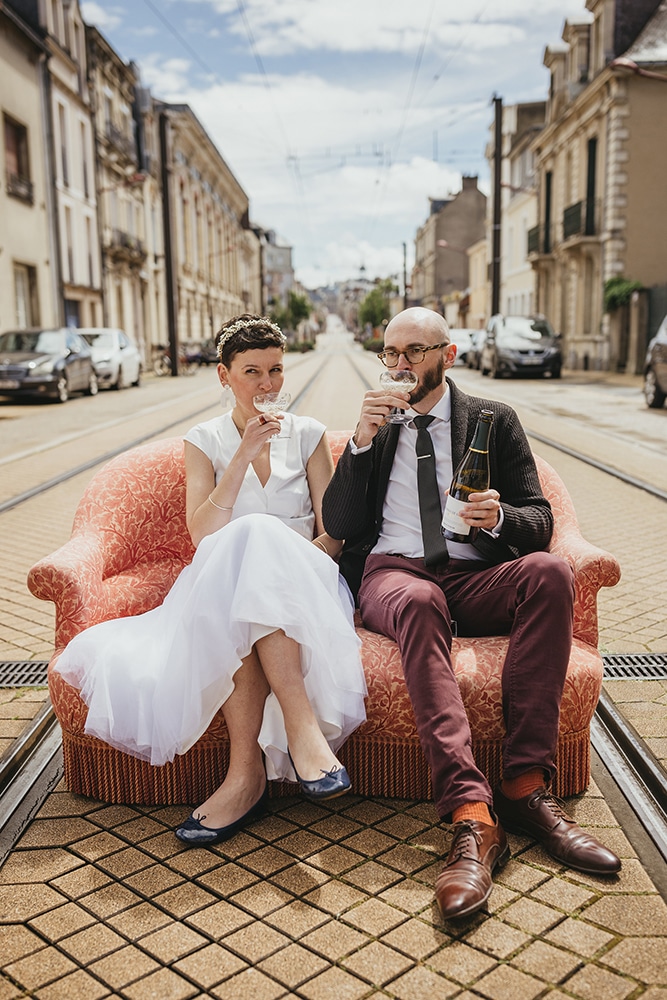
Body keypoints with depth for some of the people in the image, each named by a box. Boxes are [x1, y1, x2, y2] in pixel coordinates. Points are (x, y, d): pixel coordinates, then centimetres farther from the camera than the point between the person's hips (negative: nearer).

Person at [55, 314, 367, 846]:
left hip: (299, 587, 0)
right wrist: (245, 454, -11)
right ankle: (302, 726, -39)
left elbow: (334, 533, 7)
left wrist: (293, 562, -15)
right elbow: (203, 534, -5)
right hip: (224, 588, 0)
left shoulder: (308, 435, 11)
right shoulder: (204, 442, 10)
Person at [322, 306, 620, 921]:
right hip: (392, 574, 0)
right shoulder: (376, 424, 19)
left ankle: (526, 785, -30)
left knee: (549, 571, -31)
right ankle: (470, 815, -44)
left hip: (474, 577, 1)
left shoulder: (494, 420, 16)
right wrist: (361, 443, -6)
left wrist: (499, 517, -17)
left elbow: (540, 519, 8)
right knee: (420, 602, -37)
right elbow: (337, 525, 8)